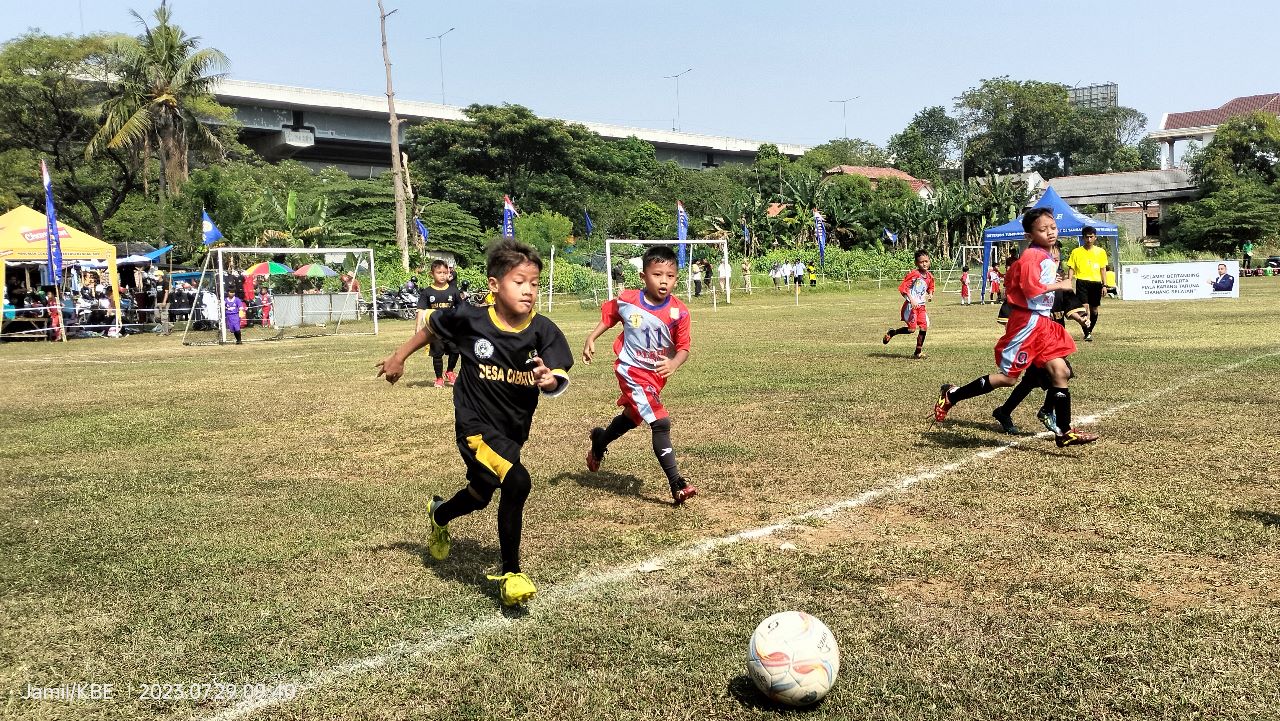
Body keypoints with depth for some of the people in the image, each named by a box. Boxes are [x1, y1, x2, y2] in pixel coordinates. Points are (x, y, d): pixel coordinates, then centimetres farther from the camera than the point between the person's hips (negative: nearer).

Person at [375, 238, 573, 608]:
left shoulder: (543, 331, -15)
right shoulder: (471, 319, -18)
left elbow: (559, 380, -20)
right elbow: (433, 325, 2)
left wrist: (549, 380, -44)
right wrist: (399, 356, 12)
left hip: (514, 430, 5)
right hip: (476, 427, -5)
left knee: (480, 494, 26)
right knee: (517, 482, -28)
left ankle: (439, 514, 63)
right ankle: (510, 573, -8)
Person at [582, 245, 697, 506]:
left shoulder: (678, 312, -16)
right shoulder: (627, 301, -14)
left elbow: (683, 348, -14)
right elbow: (608, 316, 6)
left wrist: (673, 364, -33)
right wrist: (591, 339, -3)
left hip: (657, 374, 4)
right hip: (632, 371, -4)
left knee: (632, 417, 27)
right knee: (661, 423, -16)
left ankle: (599, 442, 57)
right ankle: (677, 484, -11)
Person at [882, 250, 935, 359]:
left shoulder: (929, 276, 7)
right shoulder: (913, 274, -15)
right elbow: (902, 287, -18)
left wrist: (930, 294, 5)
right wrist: (911, 299, -25)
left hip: (921, 306, 7)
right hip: (910, 305, -6)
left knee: (924, 328, -1)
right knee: (912, 329, -10)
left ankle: (918, 352, 10)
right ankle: (892, 332, 15)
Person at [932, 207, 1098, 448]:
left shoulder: (1048, 256, 15)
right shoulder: (1032, 256, -15)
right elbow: (1031, 288, -26)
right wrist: (1059, 285, -13)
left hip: (1042, 323, 9)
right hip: (1027, 322, -9)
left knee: (1060, 372, 3)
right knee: (1007, 377, -4)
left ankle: (1064, 432, 7)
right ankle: (951, 395, 8)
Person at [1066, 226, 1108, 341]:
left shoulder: (1101, 252, 8)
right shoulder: (1076, 252, 2)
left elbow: (1102, 269, 11)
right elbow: (1071, 268, 3)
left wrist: (1104, 285, 7)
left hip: (1096, 283, 3)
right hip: (1082, 282, -2)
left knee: (1094, 310, 8)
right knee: (1084, 307, -15)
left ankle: (1090, 331, 26)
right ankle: (1087, 334, -12)